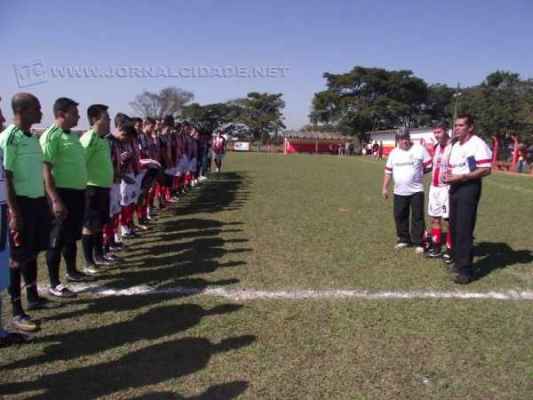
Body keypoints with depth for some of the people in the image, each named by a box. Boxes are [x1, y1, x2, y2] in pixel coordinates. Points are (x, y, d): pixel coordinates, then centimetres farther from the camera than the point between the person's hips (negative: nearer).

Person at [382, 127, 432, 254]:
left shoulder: (419, 149, -4)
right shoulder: (393, 153, 8)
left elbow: (429, 166, -2)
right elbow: (388, 171, 12)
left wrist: (417, 173, -4)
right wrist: (385, 188, 10)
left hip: (416, 190, -4)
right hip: (399, 192, 4)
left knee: (418, 217, -1)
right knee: (399, 216, 10)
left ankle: (418, 243, 6)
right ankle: (404, 239, 24)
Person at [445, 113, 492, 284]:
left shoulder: (477, 144, -12)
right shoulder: (455, 146, 16)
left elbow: (486, 170, -19)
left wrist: (461, 177, -21)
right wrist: (449, 176, 2)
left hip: (469, 188, -9)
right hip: (454, 188, 9)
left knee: (464, 230, -10)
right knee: (454, 227, 14)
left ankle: (466, 270, -4)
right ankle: (458, 262, 28)